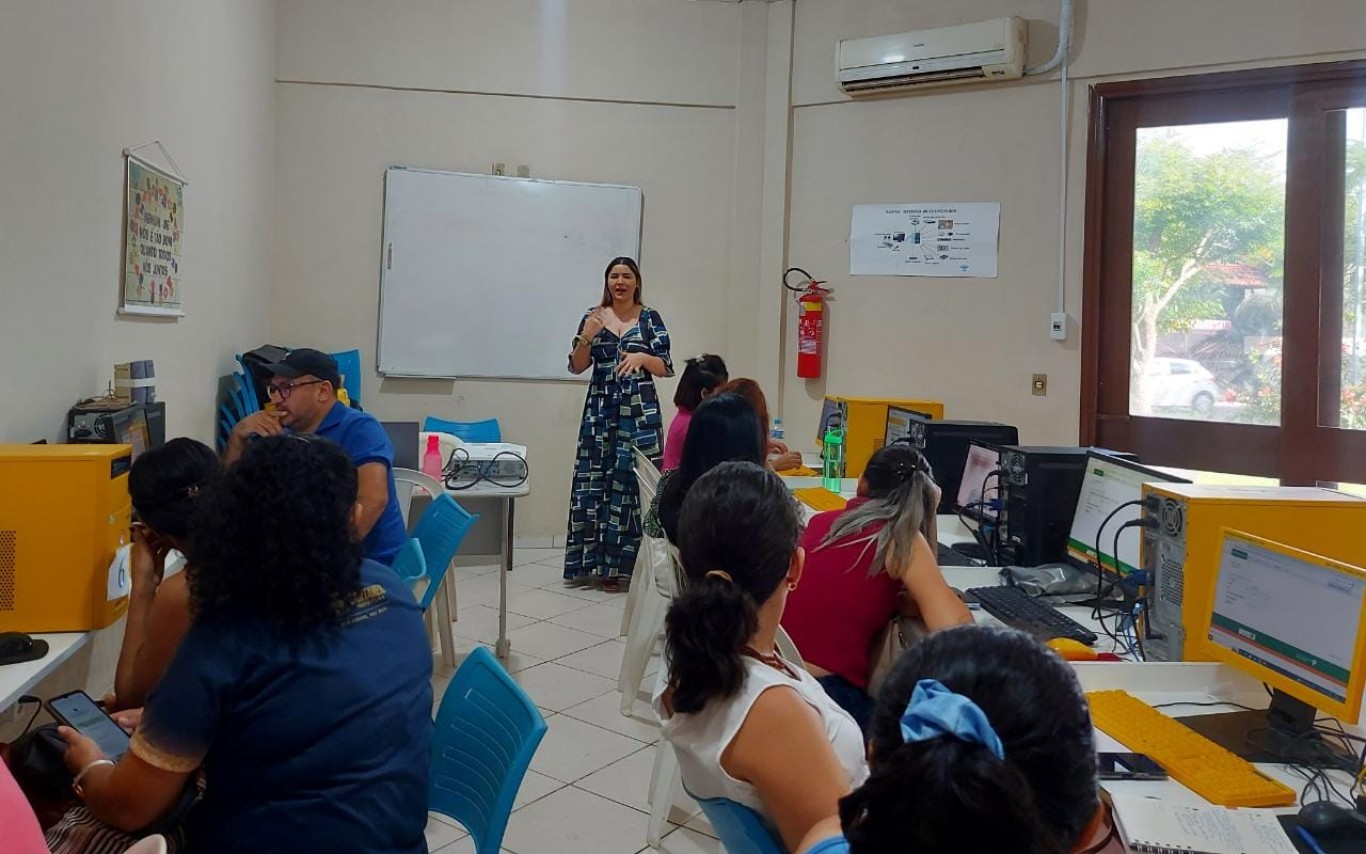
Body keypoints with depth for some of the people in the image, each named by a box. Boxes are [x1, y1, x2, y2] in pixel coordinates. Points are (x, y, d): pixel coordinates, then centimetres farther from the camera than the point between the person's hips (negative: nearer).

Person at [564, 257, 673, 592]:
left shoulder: (650, 318, 4)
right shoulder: (593, 316, 8)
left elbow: (666, 368, 0)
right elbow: (576, 366, 4)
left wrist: (642, 357, -19)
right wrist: (586, 337, -13)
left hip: (639, 410, -2)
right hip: (600, 409, 2)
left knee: (631, 481, -5)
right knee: (593, 481, 0)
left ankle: (618, 563, 4)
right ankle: (592, 562, 10)